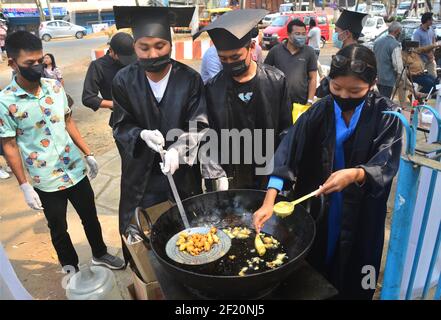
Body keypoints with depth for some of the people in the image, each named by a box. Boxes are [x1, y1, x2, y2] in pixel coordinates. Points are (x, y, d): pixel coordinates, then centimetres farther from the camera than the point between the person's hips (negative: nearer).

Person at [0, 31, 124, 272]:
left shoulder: (55, 87, -3)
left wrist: (88, 154, 9)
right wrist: (24, 186, -10)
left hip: (76, 170, 4)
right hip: (45, 180, -3)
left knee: (90, 216, 19)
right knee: (58, 228, 16)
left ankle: (100, 254, 43)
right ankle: (71, 268, 39)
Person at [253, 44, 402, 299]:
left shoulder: (386, 116, -9)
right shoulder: (319, 112, -8)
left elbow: (387, 163, -19)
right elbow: (287, 153, -19)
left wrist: (355, 174, -42)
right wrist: (269, 202, -31)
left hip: (361, 216, -1)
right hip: (316, 212, 1)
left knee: (352, 283, 16)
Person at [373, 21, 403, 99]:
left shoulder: (377, 41, 8)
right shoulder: (395, 45, -15)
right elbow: (397, 64, -18)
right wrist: (399, 73, -1)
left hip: (377, 78, 8)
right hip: (388, 79, -7)